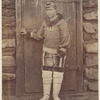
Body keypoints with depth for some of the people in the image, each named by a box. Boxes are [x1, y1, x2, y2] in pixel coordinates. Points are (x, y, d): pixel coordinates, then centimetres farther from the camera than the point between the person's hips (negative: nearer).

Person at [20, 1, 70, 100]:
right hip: (47, 50, 4)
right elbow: (40, 35, 14)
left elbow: (66, 37, -17)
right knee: (46, 72, 2)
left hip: (59, 51, -4)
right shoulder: (45, 22, 4)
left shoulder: (61, 22, -14)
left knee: (58, 72, 3)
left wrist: (62, 50, -22)